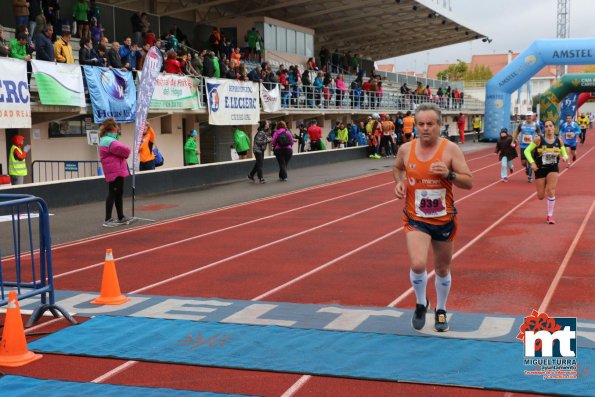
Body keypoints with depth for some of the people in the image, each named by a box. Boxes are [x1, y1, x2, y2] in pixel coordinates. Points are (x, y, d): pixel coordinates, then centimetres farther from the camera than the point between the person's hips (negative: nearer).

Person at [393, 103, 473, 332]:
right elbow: (397, 168, 18)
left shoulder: (450, 149, -11)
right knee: (418, 264, -21)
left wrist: (449, 174, -27)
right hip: (416, 219, 0)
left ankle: (441, 310, 40)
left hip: (444, 220, 0)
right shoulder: (406, 149, -5)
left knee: (442, 269, 14)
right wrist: (399, 182, -2)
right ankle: (421, 304, 9)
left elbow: (469, 182, -10)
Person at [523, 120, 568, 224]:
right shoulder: (539, 139, -11)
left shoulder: (559, 140, -3)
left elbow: (564, 153, 10)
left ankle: (550, 215, -1)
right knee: (541, 196, 2)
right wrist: (532, 163, -16)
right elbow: (527, 151, -4)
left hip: (553, 169, 1)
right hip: (540, 169, 0)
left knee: (551, 191, -18)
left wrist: (565, 157, -14)